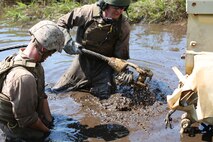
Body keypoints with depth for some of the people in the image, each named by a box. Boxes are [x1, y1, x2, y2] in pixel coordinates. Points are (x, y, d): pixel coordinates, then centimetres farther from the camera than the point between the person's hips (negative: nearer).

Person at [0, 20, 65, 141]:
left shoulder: (35, 64, -8)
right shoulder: (25, 77, -38)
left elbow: (41, 95, 2)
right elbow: (27, 119, -29)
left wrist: (49, 121, -1)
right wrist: (47, 130, -12)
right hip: (16, 126, -9)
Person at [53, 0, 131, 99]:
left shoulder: (124, 25, -17)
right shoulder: (88, 11, -21)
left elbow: (122, 53, -9)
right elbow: (61, 23, -10)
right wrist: (69, 43, -21)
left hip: (104, 63, 0)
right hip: (84, 59, 1)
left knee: (104, 96, -11)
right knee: (57, 91, 6)